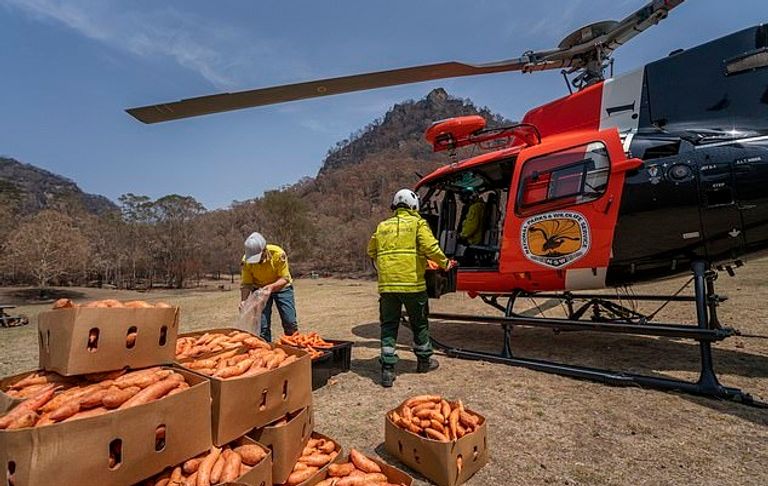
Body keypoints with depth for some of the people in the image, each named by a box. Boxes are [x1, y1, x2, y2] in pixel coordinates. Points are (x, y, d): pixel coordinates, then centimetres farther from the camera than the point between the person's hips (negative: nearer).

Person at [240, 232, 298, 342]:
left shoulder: (278, 254, -30)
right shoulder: (246, 260, -23)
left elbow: (285, 278, -25)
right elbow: (245, 284, -15)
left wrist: (271, 286, -42)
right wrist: (243, 301, -31)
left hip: (281, 287, -1)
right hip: (260, 289, 2)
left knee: (290, 323, -4)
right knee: (262, 325, -4)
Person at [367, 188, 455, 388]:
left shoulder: (383, 226, 14)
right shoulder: (417, 223, 2)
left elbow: (371, 251, 19)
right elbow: (430, 248, -11)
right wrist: (445, 263, 4)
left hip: (387, 283, 3)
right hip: (412, 282, -3)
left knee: (388, 326, 10)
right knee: (419, 324, 16)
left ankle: (387, 369, 6)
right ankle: (424, 361, 32)